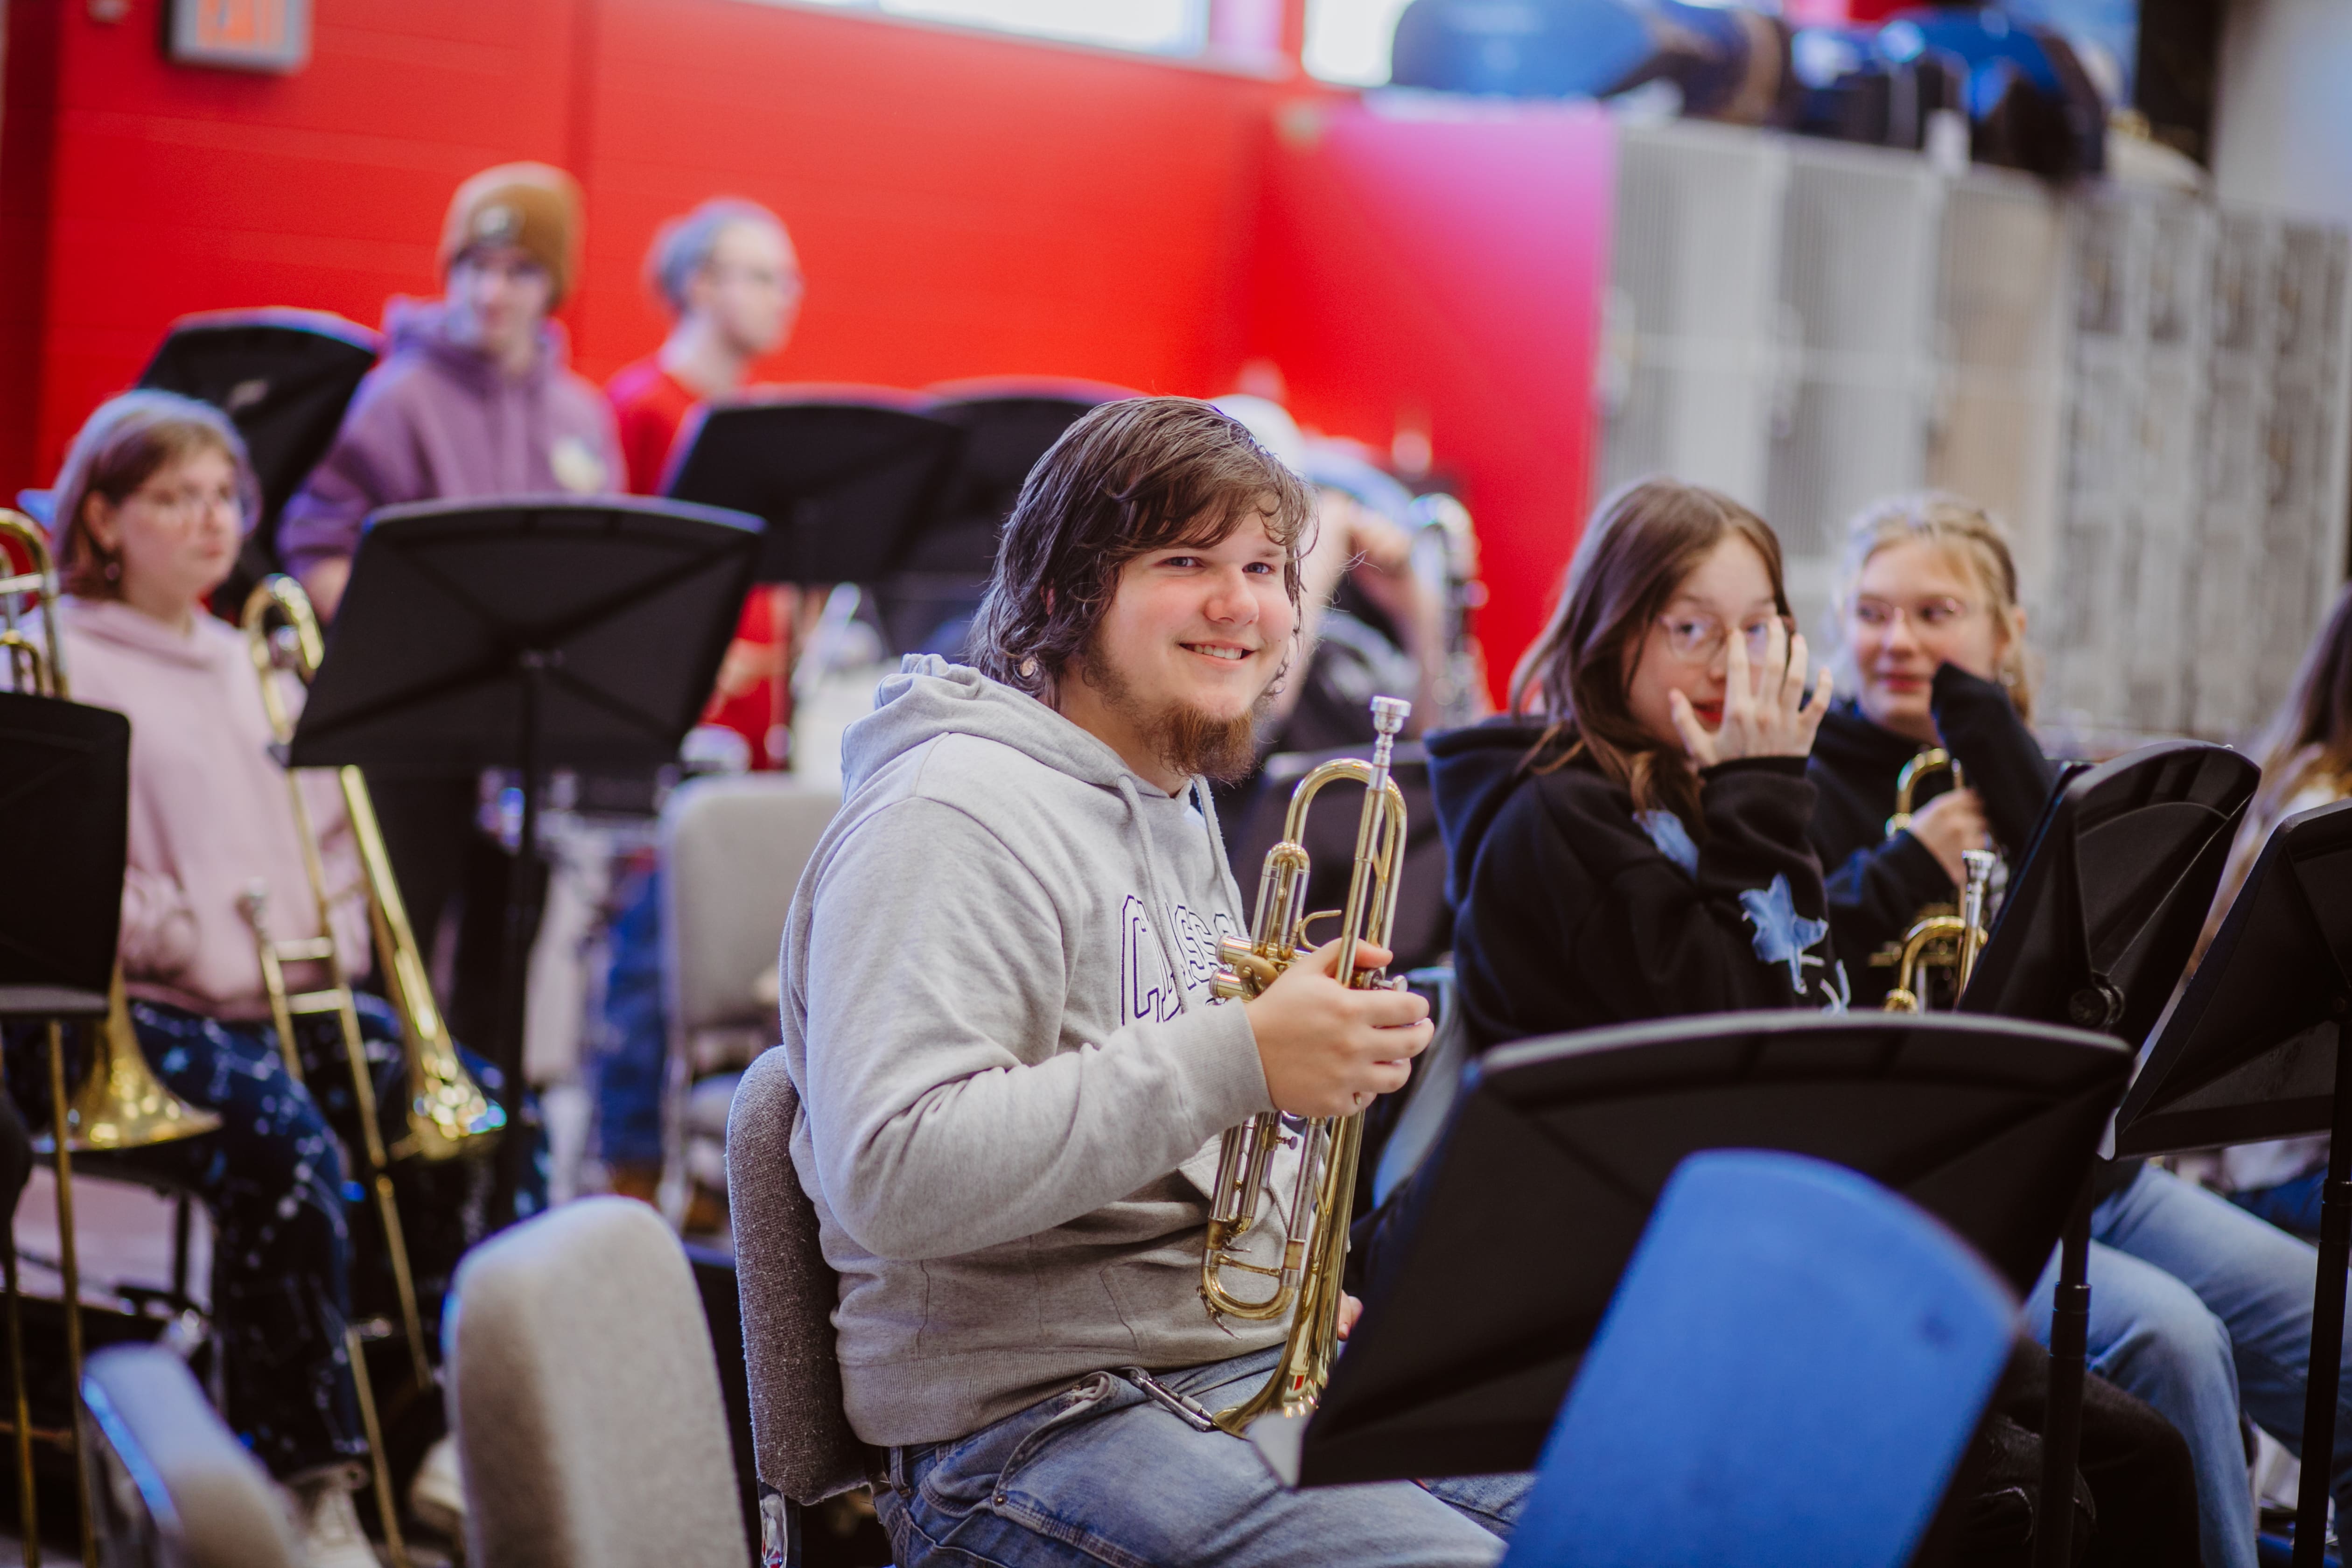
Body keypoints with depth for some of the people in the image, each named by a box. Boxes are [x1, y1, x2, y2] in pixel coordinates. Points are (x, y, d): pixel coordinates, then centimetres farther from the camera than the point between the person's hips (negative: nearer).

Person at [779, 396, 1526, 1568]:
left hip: (1260, 1370, 9)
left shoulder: (1179, 810, 19)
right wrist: (1240, 1062, -26)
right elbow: (891, 1176, -25)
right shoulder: (951, 822, -13)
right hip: (1035, 1419, -9)